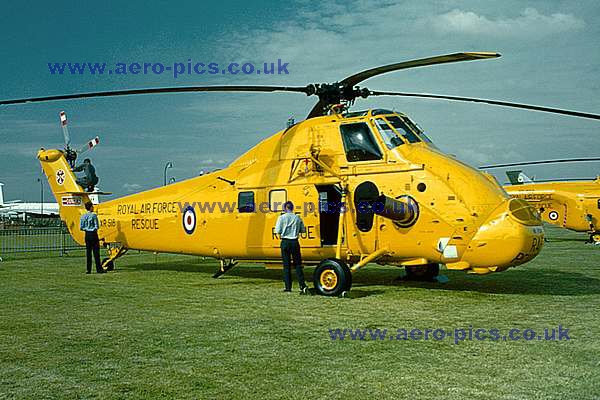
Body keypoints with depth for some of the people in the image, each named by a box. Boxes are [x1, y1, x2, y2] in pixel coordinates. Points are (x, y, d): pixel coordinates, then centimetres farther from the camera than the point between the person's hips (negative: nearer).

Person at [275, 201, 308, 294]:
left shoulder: (281, 217, -6)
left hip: (285, 242, -1)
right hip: (295, 242, 2)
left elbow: (278, 231, -11)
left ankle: (288, 287, 7)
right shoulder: (297, 218, 1)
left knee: (286, 265, 6)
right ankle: (303, 285, -3)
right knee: (298, 264, 6)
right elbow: (303, 230, 5)